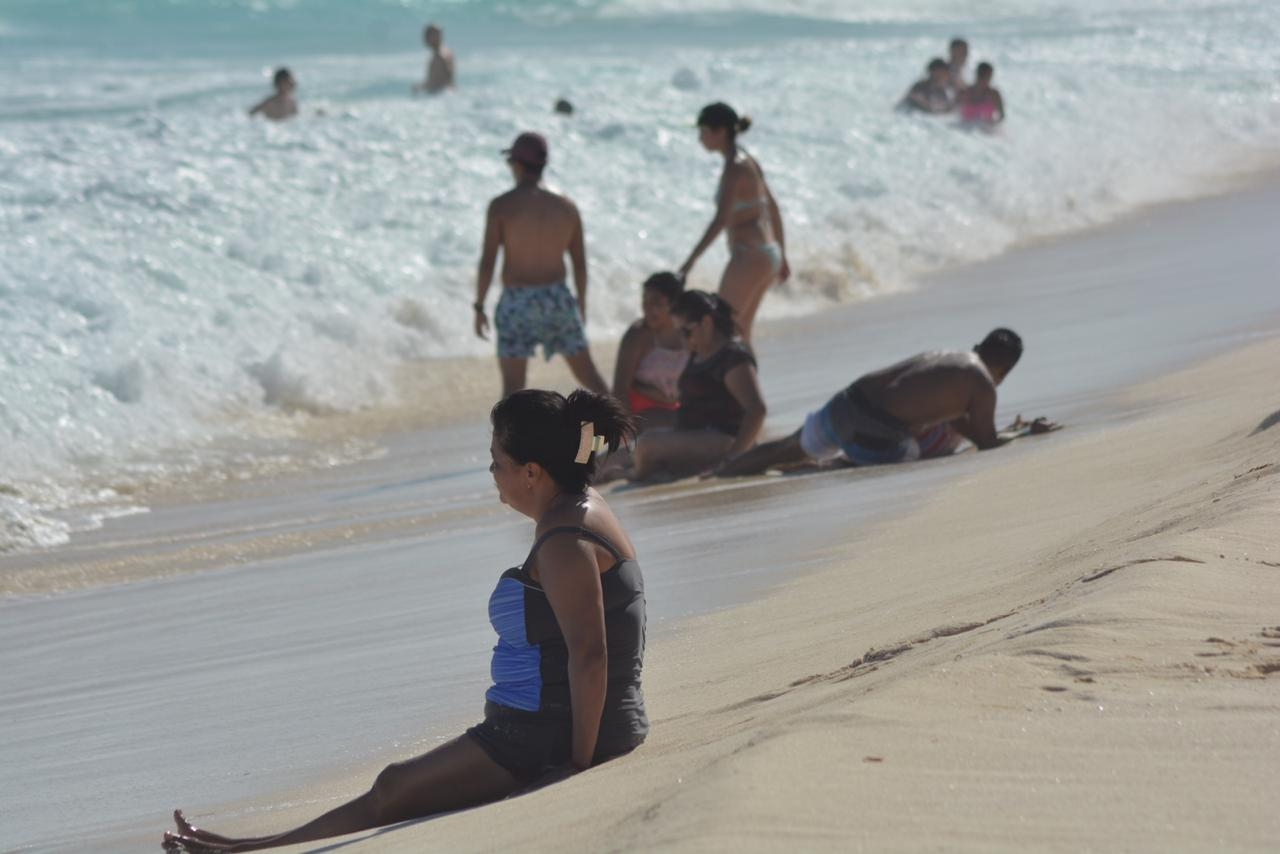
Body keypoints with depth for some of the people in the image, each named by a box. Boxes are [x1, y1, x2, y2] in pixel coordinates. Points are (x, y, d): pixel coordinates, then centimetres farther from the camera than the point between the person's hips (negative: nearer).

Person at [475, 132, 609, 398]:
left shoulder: (501, 206, -10)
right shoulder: (566, 207, 2)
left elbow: (487, 262, -12)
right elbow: (580, 264, 7)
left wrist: (479, 307, -3)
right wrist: (581, 304, 20)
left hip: (517, 303, -4)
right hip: (558, 297, 4)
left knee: (513, 386, -2)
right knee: (588, 373, 17)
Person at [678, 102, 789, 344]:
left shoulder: (735, 168, -15)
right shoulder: (748, 161, 13)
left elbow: (722, 219, -25)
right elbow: (773, 211, 20)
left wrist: (691, 260, -28)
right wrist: (782, 258, 26)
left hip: (749, 256, -9)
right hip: (768, 254, 9)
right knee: (740, 330, 14)